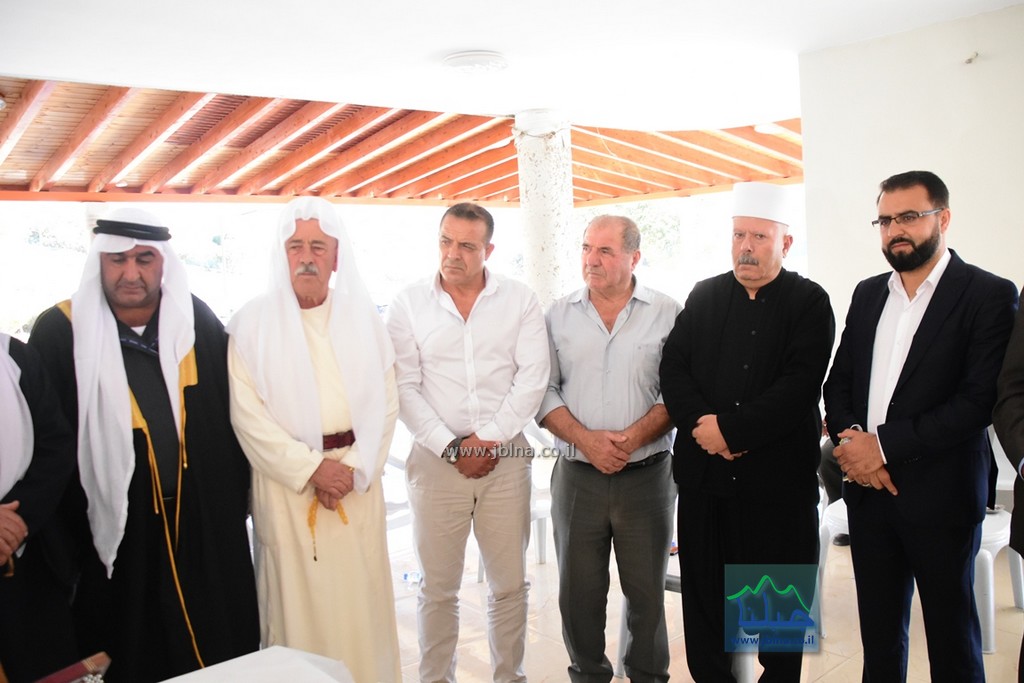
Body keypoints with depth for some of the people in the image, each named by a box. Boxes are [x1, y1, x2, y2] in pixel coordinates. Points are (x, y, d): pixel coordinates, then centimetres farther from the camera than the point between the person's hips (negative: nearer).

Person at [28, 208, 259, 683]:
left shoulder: (197, 321, 0)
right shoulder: (60, 332, -7)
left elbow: (227, 415, 5)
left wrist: (238, 498, 6)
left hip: (206, 524, 2)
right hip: (113, 533, -2)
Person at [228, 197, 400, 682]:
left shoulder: (363, 317, 6)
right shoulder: (252, 323, 0)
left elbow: (385, 404, 4)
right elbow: (247, 413, -7)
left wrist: (353, 469, -7)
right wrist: (312, 468, -12)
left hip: (357, 477, 2)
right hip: (287, 479, -2)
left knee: (361, 596, 7)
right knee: (296, 597, 4)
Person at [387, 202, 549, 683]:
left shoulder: (519, 301, 3)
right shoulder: (408, 304, 2)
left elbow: (532, 378, -3)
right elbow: (405, 389, -3)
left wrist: (489, 437, -9)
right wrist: (450, 448, -9)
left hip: (506, 460, 1)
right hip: (437, 462, 0)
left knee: (510, 584, 10)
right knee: (438, 588, 8)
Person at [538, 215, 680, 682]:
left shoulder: (667, 314, -1)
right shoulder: (558, 315, 4)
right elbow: (544, 391, 1)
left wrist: (635, 436, -17)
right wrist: (586, 438, -12)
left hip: (646, 474, -1)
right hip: (576, 475, 1)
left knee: (648, 590, 11)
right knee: (578, 590, 11)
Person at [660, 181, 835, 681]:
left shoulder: (809, 302, 0)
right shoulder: (704, 296, 10)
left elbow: (801, 385, -12)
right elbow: (673, 369, 3)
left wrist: (731, 429, -16)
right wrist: (702, 424, -13)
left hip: (778, 476, -3)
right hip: (703, 472, 3)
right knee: (702, 593, 10)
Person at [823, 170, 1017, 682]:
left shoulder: (989, 294, -6)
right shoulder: (867, 294, 11)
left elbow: (979, 400, -15)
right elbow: (838, 383, 11)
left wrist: (885, 446, -17)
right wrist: (850, 440, -8)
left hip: (940, 496, -5)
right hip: (867, 491, 5)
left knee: (952, 638, 9)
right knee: (879, 631, 15)